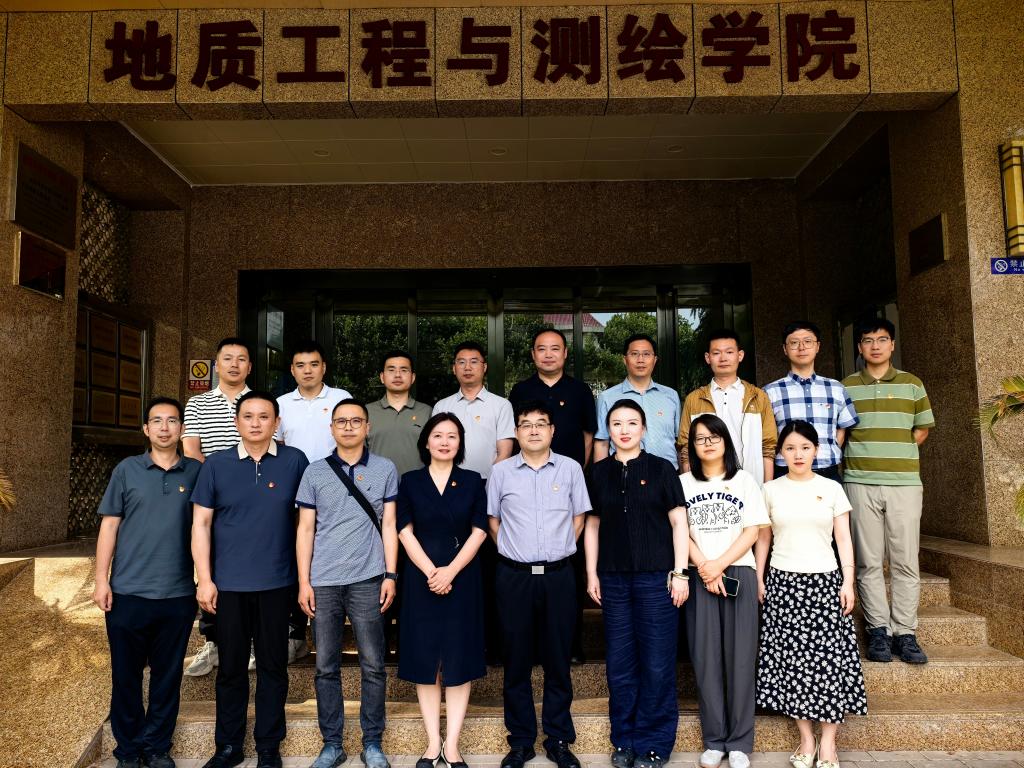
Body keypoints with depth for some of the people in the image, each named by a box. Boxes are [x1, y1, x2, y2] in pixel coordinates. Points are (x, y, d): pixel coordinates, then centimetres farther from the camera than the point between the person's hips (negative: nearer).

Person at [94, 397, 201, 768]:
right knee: (126, 675, 9)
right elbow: (109, 526, 2)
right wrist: (101, 579, -3)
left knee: (168, 675, 10)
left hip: (178, 595, 1)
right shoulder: (127, 469, 2)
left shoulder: (196, 472, 3)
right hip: (128, 593, 0)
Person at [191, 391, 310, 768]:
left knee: (273, 665, 9)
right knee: (231, 666, 11)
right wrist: (204, 578, -4)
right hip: (228, 583, 1)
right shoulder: (216, 464, 1)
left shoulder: (295, 461, -1)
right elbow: (201, 523, 2)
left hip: (277, 582, 0)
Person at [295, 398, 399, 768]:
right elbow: (305, 529, 6)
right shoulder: (315, 471, 6)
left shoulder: (385, 469, 5)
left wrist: (390, 575, -3)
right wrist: (303, 581, 0)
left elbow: (389, 525, 4)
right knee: (326, 667, 8)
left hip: (367, 580, -1)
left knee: (373, 665, 4)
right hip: (323, 582, 1)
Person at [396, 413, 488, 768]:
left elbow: (479, 532, -2)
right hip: (422, 579, 0)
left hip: (462, 579, 0)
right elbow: (405, 531, -2)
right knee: (425, 659, 4)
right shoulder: (410, 481, 5)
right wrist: (431, 572, -13)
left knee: (459, 660, 2)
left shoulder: (473, 482, 5)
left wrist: (450, 571, -13)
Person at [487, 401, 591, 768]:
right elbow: (492, 520, 9)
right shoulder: (501, 471, 1)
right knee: (517, 659, 8)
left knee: (558, 658, 8)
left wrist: (559, 550, 5)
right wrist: (515, 551, 6)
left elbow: (578, 517, 8)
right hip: (514, 575, 0)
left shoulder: (570, 469, 1)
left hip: (558, 574, 0)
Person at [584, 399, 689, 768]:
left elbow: (678, 521, -1)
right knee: (619, 662, 9)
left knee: (657, 664, 2)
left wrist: (680, 573, -6)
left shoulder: (661, 469, 0)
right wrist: (591, 574, 7)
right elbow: (592, 525, 11)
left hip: (656, 576, -2)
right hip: (614, 578, 3)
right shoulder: (599, 473, 7)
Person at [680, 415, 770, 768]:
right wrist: (705, 569, -11)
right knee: (706, 658, 2)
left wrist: (720, 564, -11)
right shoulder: (684, 483, 8)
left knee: (739, 658, 1)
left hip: (738, 574, -1)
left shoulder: (744, 480, 6)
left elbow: (752, 531, 0)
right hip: (700, 577, 1)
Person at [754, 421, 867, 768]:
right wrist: (758, 578, 2)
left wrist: (848, 582, -4)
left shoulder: (832, 488, 4)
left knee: (828, 657, -2)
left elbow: (843, 539, 3)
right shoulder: (770, 490, 5)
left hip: (824, 582, 0)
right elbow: (763, 538, 8)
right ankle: (806, 737, 13)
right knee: (791, 659, 1)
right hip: (783, 583, 0)